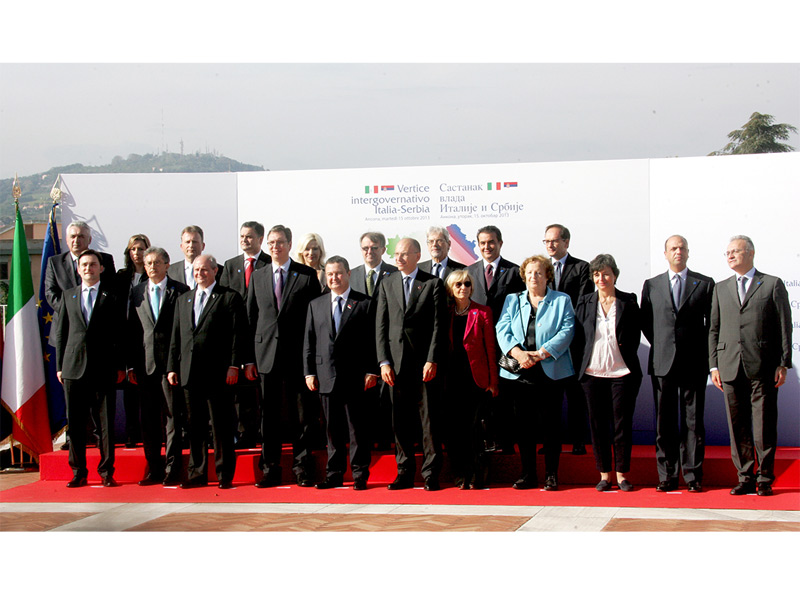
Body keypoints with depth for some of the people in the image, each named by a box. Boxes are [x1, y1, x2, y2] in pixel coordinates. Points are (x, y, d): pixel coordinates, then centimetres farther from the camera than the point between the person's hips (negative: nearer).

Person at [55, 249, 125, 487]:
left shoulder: (112, 296, 6)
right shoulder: (68, 295, 14)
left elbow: (120, 332, 4)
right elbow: (61, 332, 13)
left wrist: (120, 366, -1)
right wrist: (59, 366, 7)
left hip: (103, 369, -2)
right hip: (73, 368, 2)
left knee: (105, 423, 0)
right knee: (75, 423, 3)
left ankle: (106, 472, 8)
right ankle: (79, 472, 11)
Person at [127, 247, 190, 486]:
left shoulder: (181, 291, 1)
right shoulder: (136, 293, 12)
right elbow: (131, 330, 12)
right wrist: (131, 365, 5)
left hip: (172, 363, -4)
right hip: (145, 365, 4)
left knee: (173, 417, -1)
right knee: (148, 419, 6)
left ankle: (173, 470, 5)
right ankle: (154, 470, 15)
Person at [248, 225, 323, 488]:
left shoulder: (307, 275, 3)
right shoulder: (258, 277, 12)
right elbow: (251, 316, 14)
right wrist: (253, 353, 6)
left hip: (297, 355, -2)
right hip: (267, 355, 3)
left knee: (301, 413, 1)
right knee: (269, 413, 5)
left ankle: (302, 468, 9)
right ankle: (270, 469, 12)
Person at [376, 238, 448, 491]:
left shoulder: (433, 284, 3)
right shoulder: (386, 284, 12)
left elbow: (439, 326, -2)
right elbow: (381, 326, 9)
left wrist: (432, 361, -10)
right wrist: (384, 362, 0)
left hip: (425, 364, -3)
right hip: (397, 364, 3)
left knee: (429, 420, 0)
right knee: (400, 422, 5)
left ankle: (431, 474, 7)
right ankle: (405, 473, 13)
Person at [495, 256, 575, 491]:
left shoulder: (561, 301, 8)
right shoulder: (512, 301, 15)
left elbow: (566, 331, -4)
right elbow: (503, 330, 3)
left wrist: (539, 353, -14)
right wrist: (518, 353, -15)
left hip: (550, 372, -2)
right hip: (520, 374, 2)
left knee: (550, 425, -2)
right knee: (523, 424, 3)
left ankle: (551, 474, 7)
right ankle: (528, 474, 11)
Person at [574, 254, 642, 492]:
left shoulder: (628, 302, 3)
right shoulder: (584, 303, 7)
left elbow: (635, 336, 4)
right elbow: (578, 336, 9)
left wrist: (628, 361, -2)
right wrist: (582, 367, 2)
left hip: (622, 373, -2)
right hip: (593, 373, 2)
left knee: (622, 424, 1)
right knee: (598, 425, 5)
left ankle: (622, 474, 11)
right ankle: (605, 474, 13)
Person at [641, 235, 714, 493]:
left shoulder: (705, 284, 6)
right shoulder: (651, 285, 10)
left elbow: (712, 323, 6)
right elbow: (645, 323, 15)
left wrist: (703, 351, 2)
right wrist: (660, 345, 7)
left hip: (694, 363, -1)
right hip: (662, 362, 1)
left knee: (693, 420, 1)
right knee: (665, 421, 3)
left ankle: (693, 476, 6)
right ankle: (667, 476, 8)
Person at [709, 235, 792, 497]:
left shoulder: (773, 285, 6)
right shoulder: (721, 288, 16)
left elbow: (784, 327, 2)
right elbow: (714, 329, 14)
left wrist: (783, 364, -4)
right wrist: (714, 365, 6)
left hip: (763, 367, -3)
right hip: (730, 367, 3)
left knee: (764, 426, -1)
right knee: (738, 427, 4)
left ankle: (765, 479, 9)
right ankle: (745, 478, 12)